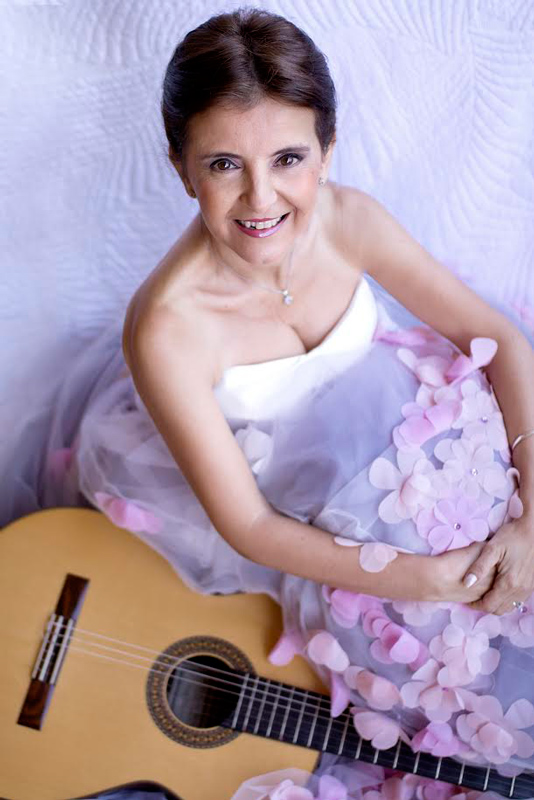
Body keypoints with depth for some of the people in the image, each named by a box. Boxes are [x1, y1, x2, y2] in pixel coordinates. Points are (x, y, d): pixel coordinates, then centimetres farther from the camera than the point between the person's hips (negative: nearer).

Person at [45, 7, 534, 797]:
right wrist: (421, 579, -25)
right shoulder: (167, 329, -32)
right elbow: (244, 524, -23)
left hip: (375, 427, 4)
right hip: (292, 521, -4)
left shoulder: (346, 219, -20)